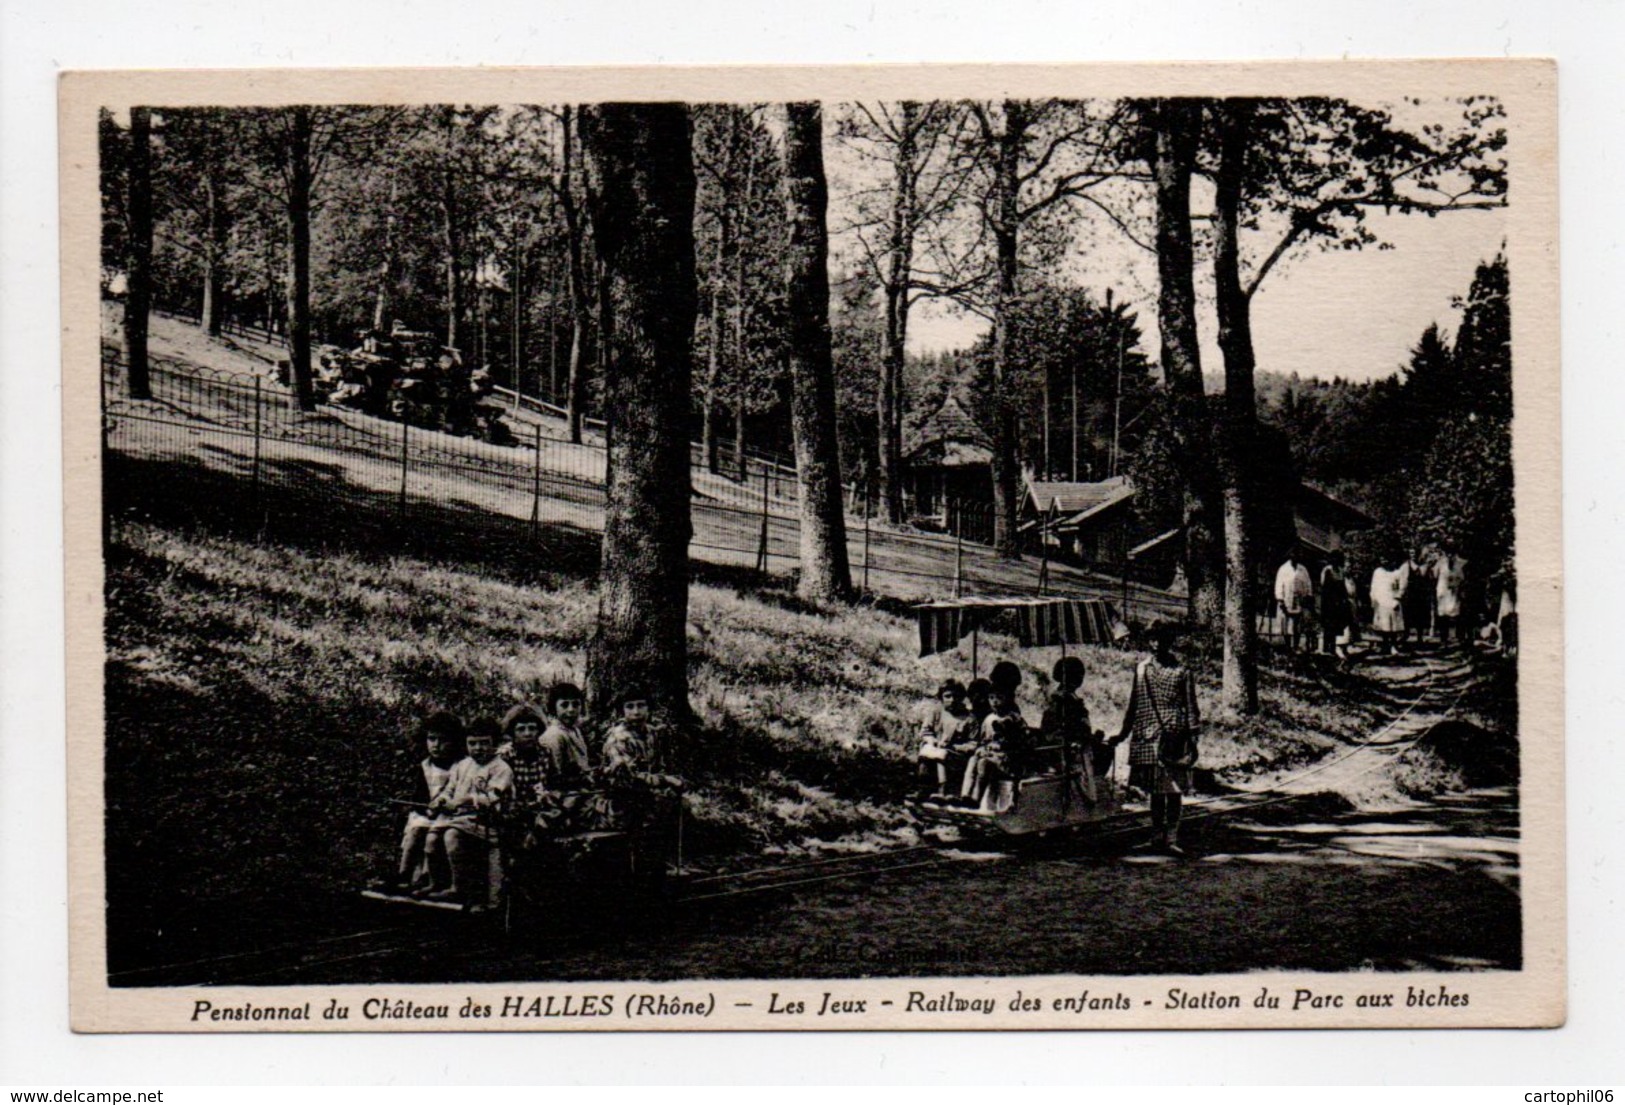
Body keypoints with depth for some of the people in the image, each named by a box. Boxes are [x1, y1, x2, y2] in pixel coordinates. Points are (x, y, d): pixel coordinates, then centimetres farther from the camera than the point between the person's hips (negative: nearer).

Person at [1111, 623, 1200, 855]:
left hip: (1174, 738, -2)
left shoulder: (1182, 672, 3)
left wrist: (1193, 740, -2)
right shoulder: (1142, 669, 8)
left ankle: (1171, 838, -2)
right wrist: (1123, 733, 13)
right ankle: (1159, 836, 14)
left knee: (1174, 791, -4)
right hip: (1149, 736, 2)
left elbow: (1190, 708, 3)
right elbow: (1134, 704, 14)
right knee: (1155, 791, 7)